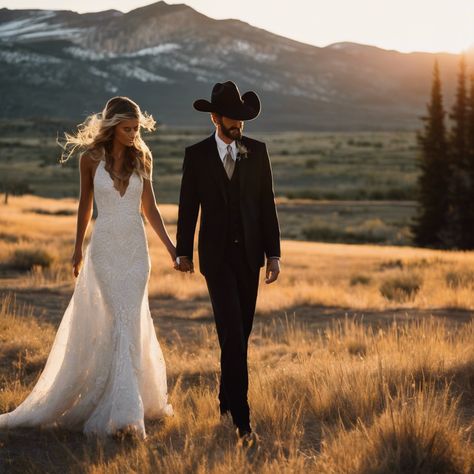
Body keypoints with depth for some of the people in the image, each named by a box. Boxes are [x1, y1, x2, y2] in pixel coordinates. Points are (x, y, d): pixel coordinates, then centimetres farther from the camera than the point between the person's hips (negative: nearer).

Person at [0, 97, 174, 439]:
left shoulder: (142, 157, 4)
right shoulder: (91, 158, -2)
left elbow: (149, 207, 9)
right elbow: (85, 205, 9)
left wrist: (170, 245, 2)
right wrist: (78, 249, 14)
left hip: (136, 248, 2)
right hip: (104, 248, -2)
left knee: (129, 322, 0)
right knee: (121, 322, -12)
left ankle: (124, 409, 13)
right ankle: (125, 409, -9)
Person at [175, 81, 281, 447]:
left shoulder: (258, 151, 1)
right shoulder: (196, 155, -3)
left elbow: (267, 205, 2)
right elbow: (188, 206, 5)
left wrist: (274, 254, -2)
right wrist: (183, 251, 10)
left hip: (249, 254, 3)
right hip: (217, 255, -3)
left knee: (241, 334, 11)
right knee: (232, 335, -12)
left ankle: (226, 399, 31)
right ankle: (242, 419, -12)